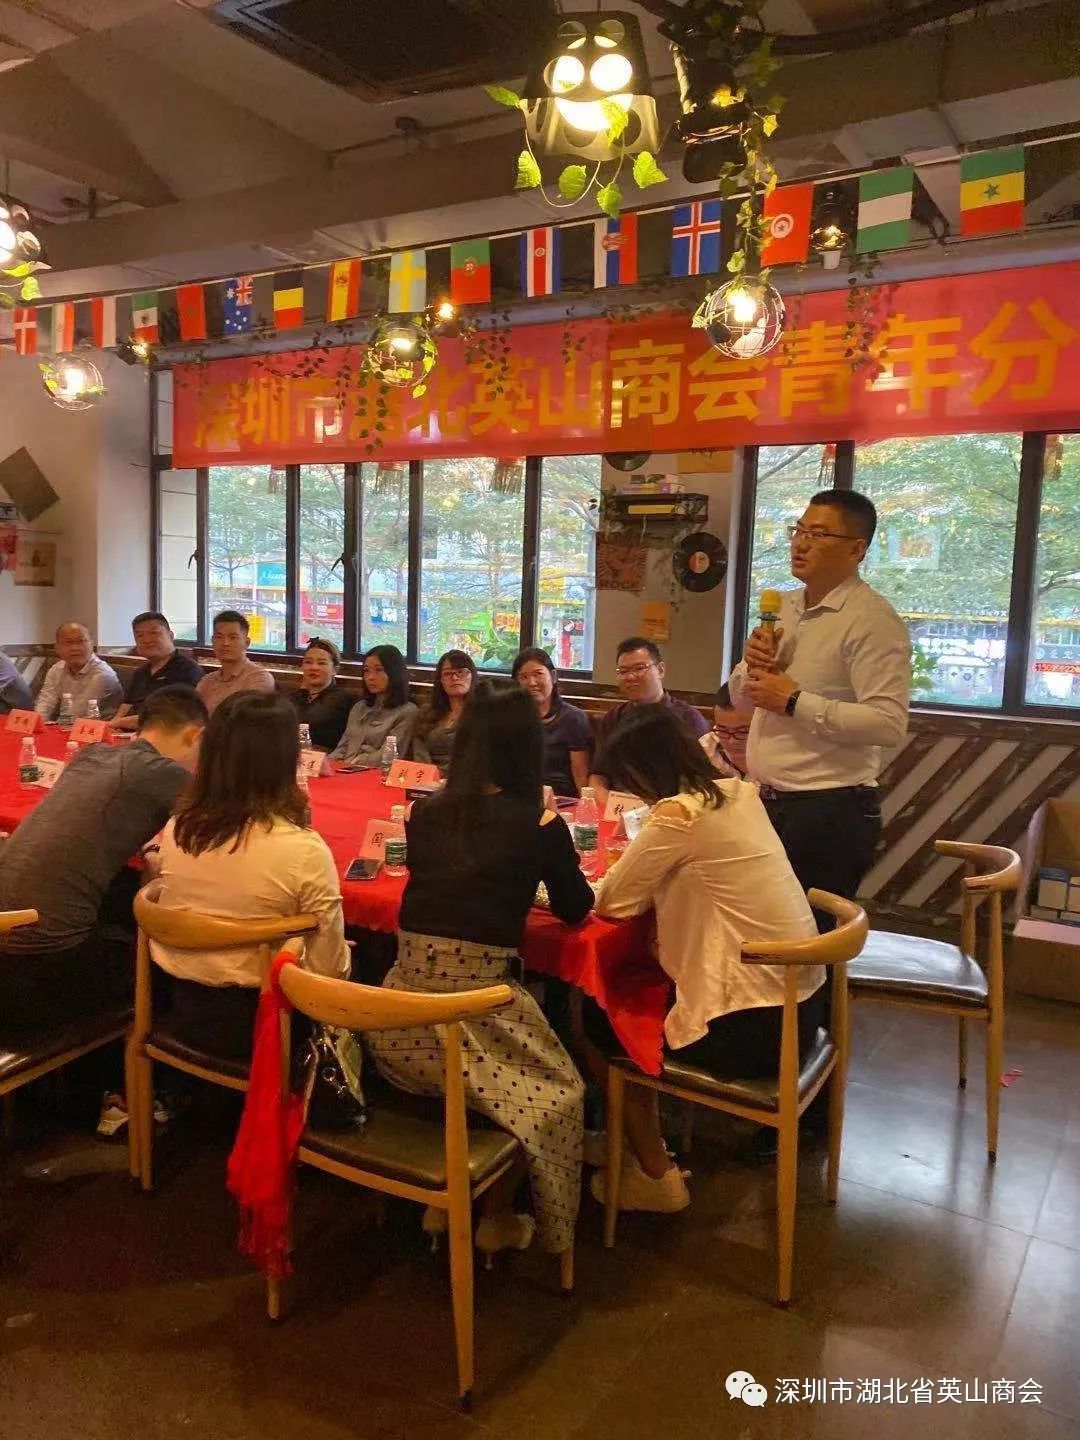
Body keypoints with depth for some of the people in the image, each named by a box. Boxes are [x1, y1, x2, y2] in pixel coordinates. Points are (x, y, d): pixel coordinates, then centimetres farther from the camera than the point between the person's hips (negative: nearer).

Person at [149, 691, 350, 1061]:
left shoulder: (176, 830, -8)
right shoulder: (303, 850, -24)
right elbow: (329, 968, -17)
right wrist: (344, 954, 6)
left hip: (180, 1009, 5)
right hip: (256, 1021, -5)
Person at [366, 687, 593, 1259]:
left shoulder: (425, 813, 7)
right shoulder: (540, 825, -5)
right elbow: (575, 908, 10)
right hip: (476, 1007, -5)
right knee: (558, 1091, 19)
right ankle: (498, 1216, 23)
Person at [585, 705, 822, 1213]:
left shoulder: (679, 813, -20)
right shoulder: (738, 793, 5)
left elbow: (612, 902, -11)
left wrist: (620, 872, 7)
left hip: (749, 1028, -8)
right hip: (800, 1006, 8)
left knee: (598, 1020, 15)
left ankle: (654, 1175, 26)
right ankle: (646, 1145, 38)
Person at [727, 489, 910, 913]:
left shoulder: (871, 619, -14)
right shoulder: (784, 607, 12)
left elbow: (888, 724, -24)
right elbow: (741, 697, 19)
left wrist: (795, 702, -21)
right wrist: (752, 666, -3)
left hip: (829, 812, -8)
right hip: (768, 802, 8)